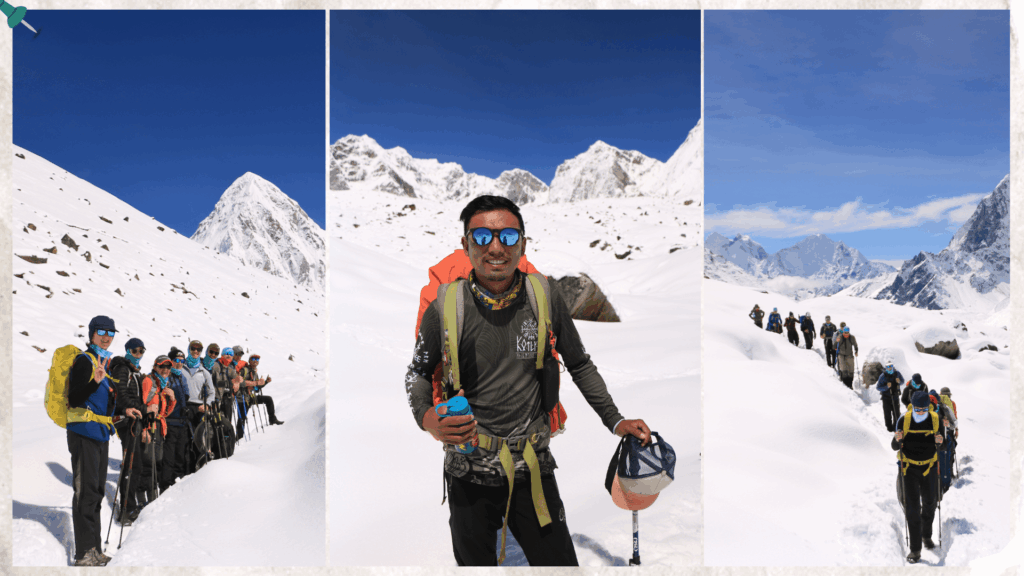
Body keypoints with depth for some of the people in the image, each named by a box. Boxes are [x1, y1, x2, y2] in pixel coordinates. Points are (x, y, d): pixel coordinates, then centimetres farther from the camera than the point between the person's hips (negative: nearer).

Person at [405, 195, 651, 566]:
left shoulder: (544, 299, -5)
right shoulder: (445, 307, -9)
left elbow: (579, 365, 9)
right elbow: (418, 372, 5)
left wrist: (614, 420, 4)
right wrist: (426, 417, -14)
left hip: (533, 468, 1)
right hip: (470, 473, 0)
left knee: (559, 561, 8)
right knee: (474, 562, 16)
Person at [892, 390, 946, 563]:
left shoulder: (936, 419, -9)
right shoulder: (904, 420, -13)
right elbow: (895, 447, -9)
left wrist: (939, 441, -22)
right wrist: (897, 439, -32)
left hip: (929, 466, 2)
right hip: (909, 467, -2)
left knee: (929, 504, 16)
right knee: (912, 507, -5)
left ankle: (927, 535, 42)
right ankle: (915, 549, 2)